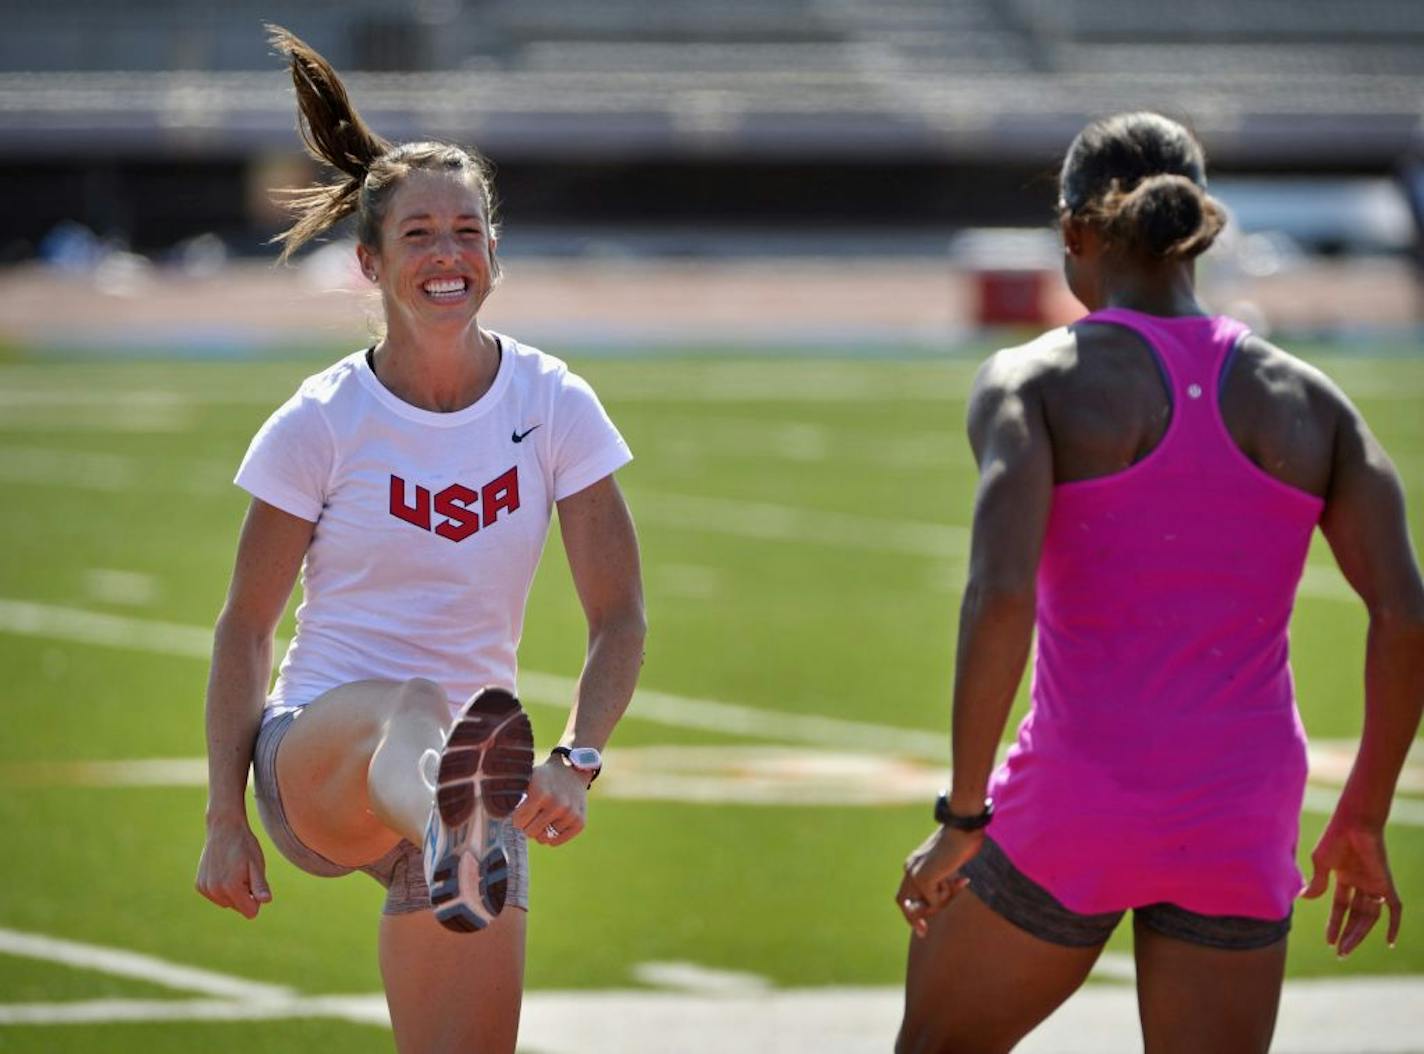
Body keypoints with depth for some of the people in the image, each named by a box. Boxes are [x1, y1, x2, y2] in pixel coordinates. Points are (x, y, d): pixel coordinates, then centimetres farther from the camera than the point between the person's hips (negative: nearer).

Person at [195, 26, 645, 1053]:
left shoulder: (556, 407, 0)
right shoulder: (321, 423, -3)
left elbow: (619, 618, 0)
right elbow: (244, 629, 2)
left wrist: (576, 762, -17)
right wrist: (226, 820, -3)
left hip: (462, 767, 3)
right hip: (315, 749, -3)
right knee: (406, 713, -41)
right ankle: (448, 843, -75)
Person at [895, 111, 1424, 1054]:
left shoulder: (1032, 382, -5)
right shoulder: (1307, 399, 6)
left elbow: (1000, 599, -19)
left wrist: (962, 818, -12)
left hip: (1077, 805, -3)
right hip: (1240, 832, 3)